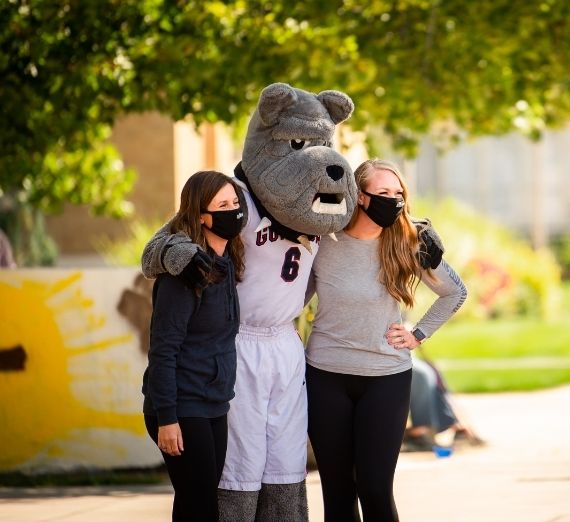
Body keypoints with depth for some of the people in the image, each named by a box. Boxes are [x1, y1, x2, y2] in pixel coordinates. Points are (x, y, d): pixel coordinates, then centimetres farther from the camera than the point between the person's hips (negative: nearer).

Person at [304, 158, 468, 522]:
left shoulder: (407, 246, -4)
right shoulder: (323, 242, -6)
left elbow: (456, 292, 10)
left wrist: (419, 335, 4)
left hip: (387, 378, 0)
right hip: (326, 376, 0)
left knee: (375, 488, -5)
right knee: (336, 489, 5)